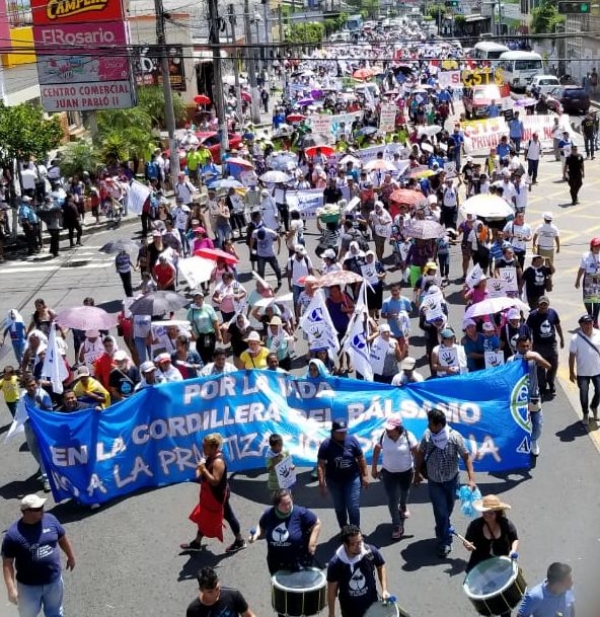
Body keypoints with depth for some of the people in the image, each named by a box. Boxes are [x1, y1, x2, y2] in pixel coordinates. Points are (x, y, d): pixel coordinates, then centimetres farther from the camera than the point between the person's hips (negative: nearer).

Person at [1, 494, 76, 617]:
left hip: (54, 580, 3)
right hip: (29, 586, -3)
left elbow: (62, 539, 8)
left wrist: (71, 556, 20)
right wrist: (11, 589, -19)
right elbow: (7, 564, -16)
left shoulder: (50, 520, -10)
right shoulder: (13, 534, -22)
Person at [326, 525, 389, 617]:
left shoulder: (371, 551, -22)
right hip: (349, 607, -2)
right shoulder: (336, 563, -26)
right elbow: (332, 590, -12)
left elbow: (381, 567, 0)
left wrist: (384, 590, -8)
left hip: (370, 602, 2)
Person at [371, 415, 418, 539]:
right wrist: (374, 468, 1)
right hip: (389, 472, 0)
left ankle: (403, 507, 61)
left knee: (404, 493, 27)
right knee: (392, 500, -2)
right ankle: (397, 526, 10)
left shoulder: (408, 436, -24)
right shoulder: (383, 436, -18)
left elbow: (416, 453, -14)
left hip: (406, 471, 0)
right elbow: (376, 451, -3)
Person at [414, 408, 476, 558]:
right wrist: (417, 473, 10)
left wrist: (471, 479, -26)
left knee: (448, 510, 18)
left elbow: (466, 457, -18)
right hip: (434, 482, 0)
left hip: (451, 480, 0)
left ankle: (442, 531, 45)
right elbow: (421, 454, 2)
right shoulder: (427, 436, -14)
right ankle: (445, 541, 9)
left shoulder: (455, 437, -22)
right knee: (441, 512, -4)